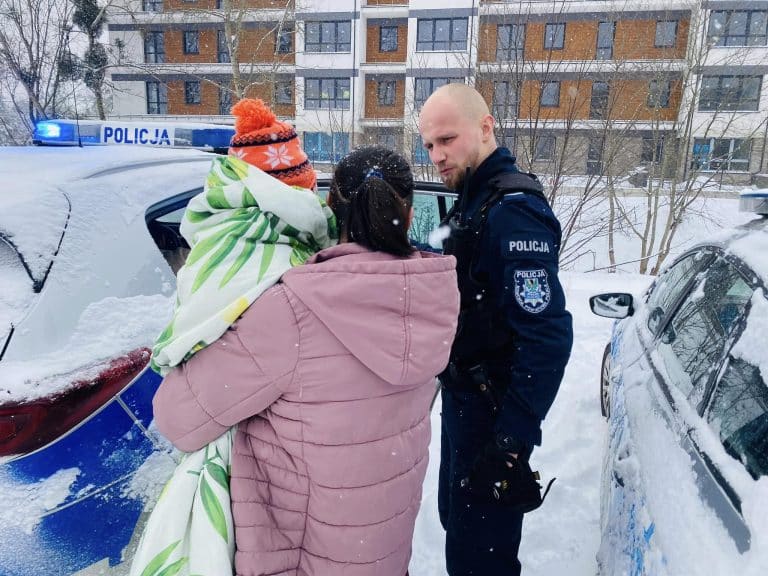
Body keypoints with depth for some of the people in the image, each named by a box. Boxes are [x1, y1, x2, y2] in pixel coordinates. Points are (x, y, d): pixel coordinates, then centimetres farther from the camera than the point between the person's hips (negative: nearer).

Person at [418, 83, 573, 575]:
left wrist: (512, 443, -26)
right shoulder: (475, 201, 9)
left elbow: (548, 336, -28)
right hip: (465, 398, 9)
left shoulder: (513, 211, -23)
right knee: (456, 519, 26)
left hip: (492, 413, -9)